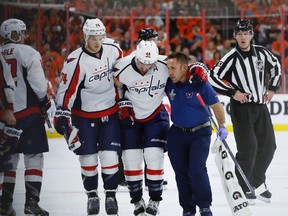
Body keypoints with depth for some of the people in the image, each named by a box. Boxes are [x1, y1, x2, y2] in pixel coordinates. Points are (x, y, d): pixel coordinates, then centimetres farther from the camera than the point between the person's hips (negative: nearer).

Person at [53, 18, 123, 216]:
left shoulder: (113, 51, -6)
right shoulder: (76, 61, -19)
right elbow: (67, 90, -16)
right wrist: (62, 114, -20)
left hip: (110, 112, 2)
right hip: (84, 115, -2)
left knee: (110, 155, -3)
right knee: (88, 158, 4)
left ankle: (111, 195, 11)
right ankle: (92, 196, 20)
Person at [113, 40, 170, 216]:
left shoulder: (165, 67, -21)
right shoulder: (123, 68, -23)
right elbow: (115, 87, -5)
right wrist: (123, 103, -9)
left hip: (156, 115, 0)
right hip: (130, 117, 0)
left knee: (154, 158, -7)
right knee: (131, 159, 1)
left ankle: (155, 201, 8)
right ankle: (137, 201, 18)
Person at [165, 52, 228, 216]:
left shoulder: (200, 84, -18)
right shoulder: (169, 83, -7)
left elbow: (216, 105, -8)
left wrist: (222, 126, -13)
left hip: (200, 133, -4)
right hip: (177, 133, 4)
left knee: (197, 169, -15)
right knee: (181, 171, 6)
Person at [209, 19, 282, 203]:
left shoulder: (261, 52, 3)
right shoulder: (231, 58, -12)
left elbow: (276, 66, 21)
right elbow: (213, 78, -14)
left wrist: (273, 88, 13)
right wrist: (233, 93, -16)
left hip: (260, 106, 5)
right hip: (241, 107, -5)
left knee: (268, 146, 7)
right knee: (248, 148, -13)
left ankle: (258, 182, 26)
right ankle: (243, 188, 0)